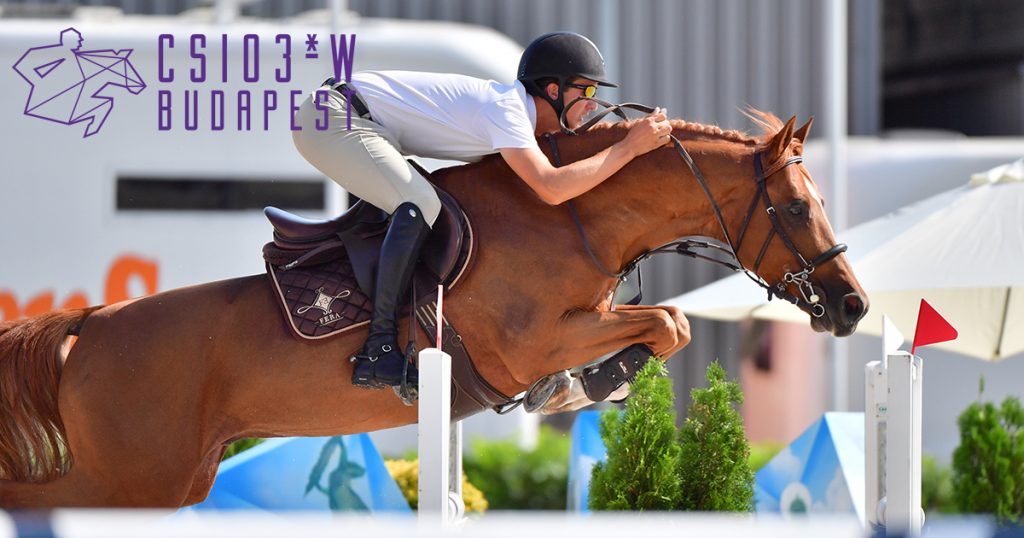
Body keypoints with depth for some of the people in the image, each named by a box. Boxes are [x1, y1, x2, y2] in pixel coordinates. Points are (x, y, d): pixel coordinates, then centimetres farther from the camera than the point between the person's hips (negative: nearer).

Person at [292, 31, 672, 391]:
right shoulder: (503, 109, -18)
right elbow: (550, 188, -29)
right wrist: (629, 148, -22)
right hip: (333, 116, -10)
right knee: (420, 205, -25)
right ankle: (379, 348, -25)